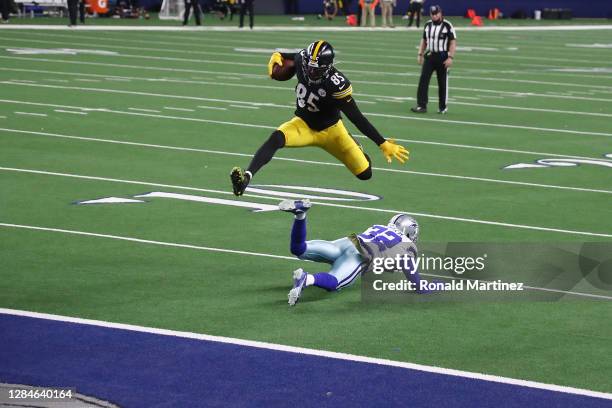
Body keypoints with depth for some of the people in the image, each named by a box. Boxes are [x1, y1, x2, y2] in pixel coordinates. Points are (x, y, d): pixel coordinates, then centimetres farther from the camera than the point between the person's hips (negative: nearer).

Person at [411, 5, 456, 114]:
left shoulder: (447, 25, -9)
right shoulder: (428, 25, 8)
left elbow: (453, 42, -10)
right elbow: (424, 40, 18)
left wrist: (450, 57, -17)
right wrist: (420, 54, 11)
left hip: (442, 57, -5)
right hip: (429, 56, 5)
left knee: (442, 83, 4)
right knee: (423, 80, -5)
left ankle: (443, 107, 15)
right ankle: (421, 105, -5)